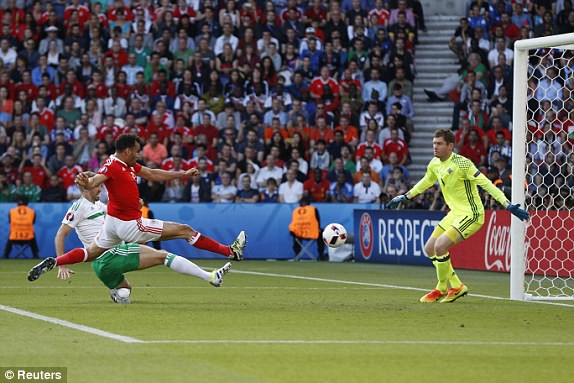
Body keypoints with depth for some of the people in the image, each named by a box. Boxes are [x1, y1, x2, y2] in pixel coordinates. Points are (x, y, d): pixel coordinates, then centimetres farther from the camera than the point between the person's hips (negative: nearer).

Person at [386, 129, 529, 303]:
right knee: (430, 249, 8)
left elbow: (486, 184, -24)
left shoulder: (461, 163, -22)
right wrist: (404, 197, 31)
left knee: (440, 246, -21)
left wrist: (508, 205, -30)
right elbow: (425, 182, 25)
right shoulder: (434, 164, 3)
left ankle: (442, 289, 2)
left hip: (471, 215, -9)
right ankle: (457, 287, 20)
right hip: (455, 213, 9)